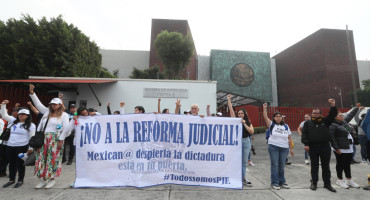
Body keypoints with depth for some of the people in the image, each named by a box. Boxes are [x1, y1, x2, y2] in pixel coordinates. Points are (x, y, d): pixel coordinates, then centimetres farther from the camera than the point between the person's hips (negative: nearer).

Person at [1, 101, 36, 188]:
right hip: (10, 146, 6)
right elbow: (4, 115, 15)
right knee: (11, 163, 15)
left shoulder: (31, 125, -5)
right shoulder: (13, 121, 12)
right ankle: (11, 180, 29)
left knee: (20, 163, 3)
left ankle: (20, 180, 18)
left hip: (22, 147, -5)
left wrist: (30, 148, -12)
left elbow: (32, 137, -8)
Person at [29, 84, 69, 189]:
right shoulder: (47, 112, 14)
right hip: (43, 139, 5)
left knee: (53, 159, 0)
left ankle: (52, 179, 14)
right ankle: (44, 179, 19)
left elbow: (66, 128, -1)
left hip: (55, 140, -4)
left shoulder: (64, 115, 1)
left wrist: (61, 128, -20)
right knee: (42, 158, 7)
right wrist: (32, 93, 3)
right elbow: (38, 103, 11)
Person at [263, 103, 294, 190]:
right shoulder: (271, 124, 3)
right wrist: (264, 108, -17)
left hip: (284, 148, 3)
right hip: (273, 147, -3)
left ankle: (282, 181, 25)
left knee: (282, 166, 10)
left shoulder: (286, 126, 10)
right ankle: (274, 182, 9)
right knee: (275, 165, 0)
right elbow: (265, 117, -10)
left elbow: (289, 138, 11)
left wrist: (291, 149, 9)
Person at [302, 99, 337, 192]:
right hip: (313, 148, -1)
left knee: (326, 166, 9)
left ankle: (327, 183, 22)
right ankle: (314, 183, 19)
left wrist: (333, 106, -19)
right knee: (314, 166, 8)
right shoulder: (307, 123, 5)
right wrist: (306, 144, -10)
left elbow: (333, 115, -3)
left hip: (325, 147, 1)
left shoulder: (325, 121, 9)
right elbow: (304, 134, -1)